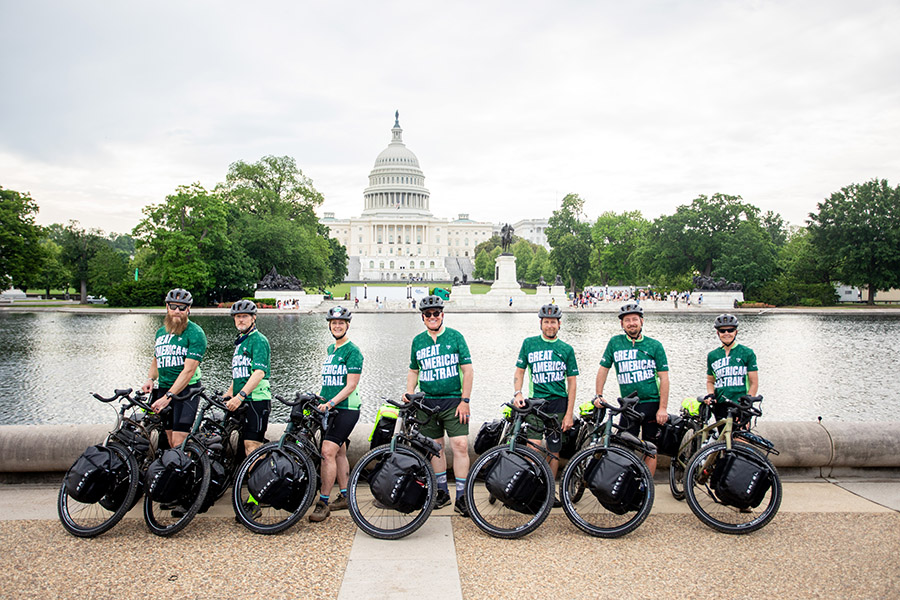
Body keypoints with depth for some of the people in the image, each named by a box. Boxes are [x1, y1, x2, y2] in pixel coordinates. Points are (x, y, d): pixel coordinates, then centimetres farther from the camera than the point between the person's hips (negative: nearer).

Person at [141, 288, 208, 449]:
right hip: (163, 389, 6)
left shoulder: (195, 333, -10)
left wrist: (168, 396, -25)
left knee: (179, 443, -13)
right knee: (171, 443, 6)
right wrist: (150, 379, 5)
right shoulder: (161, 332, 12)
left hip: (186, 390, -6)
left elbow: (189, 370, -18)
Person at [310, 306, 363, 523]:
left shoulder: (352, 351, -9)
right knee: (339, 452, 13)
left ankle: (323, 502, -12)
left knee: (328, 451, -15)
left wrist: (331, 403, -23)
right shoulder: (330, 349, 16)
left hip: (346, 409, -8)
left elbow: (351, 385, -15)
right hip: (329, 409, 8)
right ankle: (344, 497, 23)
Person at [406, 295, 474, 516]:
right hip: (427, 402, 3)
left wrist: (464, 400, -8)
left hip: (453, 401, -3)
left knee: (460, 446, -10)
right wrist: (409, 392, 2)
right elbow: (413, 371, 19)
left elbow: (468, 370, -2)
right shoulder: (418, 341, 9)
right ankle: (442, 492, 21)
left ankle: (461, 497, -3)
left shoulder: (455, 337, 0)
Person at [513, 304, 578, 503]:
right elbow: (519, 372, 9)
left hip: (559, 402, 1)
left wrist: (569, 413, -1)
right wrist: (517, 393, -10)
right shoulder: (529, 343, 7)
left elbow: (571, 382, 6)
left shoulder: (566, 349, 8)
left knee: (554, 451, 4)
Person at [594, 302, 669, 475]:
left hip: (651, 403, -1)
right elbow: (603, 369, 10)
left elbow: (664, 378, 0)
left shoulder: (655, 345, 2)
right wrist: (599, 395, 0)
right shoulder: (615, 343, 5)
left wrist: (662, 408, -7)